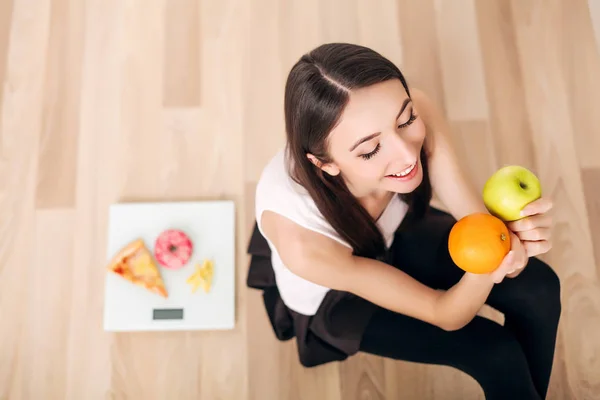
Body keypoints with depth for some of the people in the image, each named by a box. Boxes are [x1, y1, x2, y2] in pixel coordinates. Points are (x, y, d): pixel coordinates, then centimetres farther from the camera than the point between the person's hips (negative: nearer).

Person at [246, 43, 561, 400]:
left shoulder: (415, 116, -34)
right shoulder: (301, 241, -43)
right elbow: (443, 313, -29)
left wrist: (513, 237, -47)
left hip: (398, 232, 4)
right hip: (332, 300, -3)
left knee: (539, 290, -7)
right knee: (498, 354, -10)